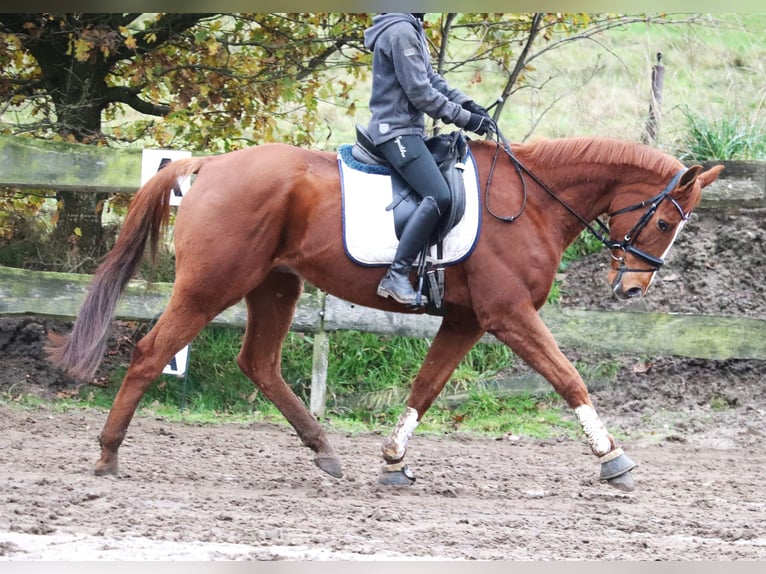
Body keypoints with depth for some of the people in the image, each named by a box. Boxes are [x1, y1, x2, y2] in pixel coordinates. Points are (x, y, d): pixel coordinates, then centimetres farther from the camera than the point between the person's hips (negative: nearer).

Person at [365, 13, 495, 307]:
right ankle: (397, 276, -25)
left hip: (408, 130, 11)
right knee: (438, 196, -23)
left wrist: (469, 106, 5)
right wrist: (464, 118, -13)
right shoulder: (401, 32, -17)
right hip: (396, 130, -11)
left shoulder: (412, 30, 16)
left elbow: (432, 80, 18)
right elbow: (420, 91, -19)